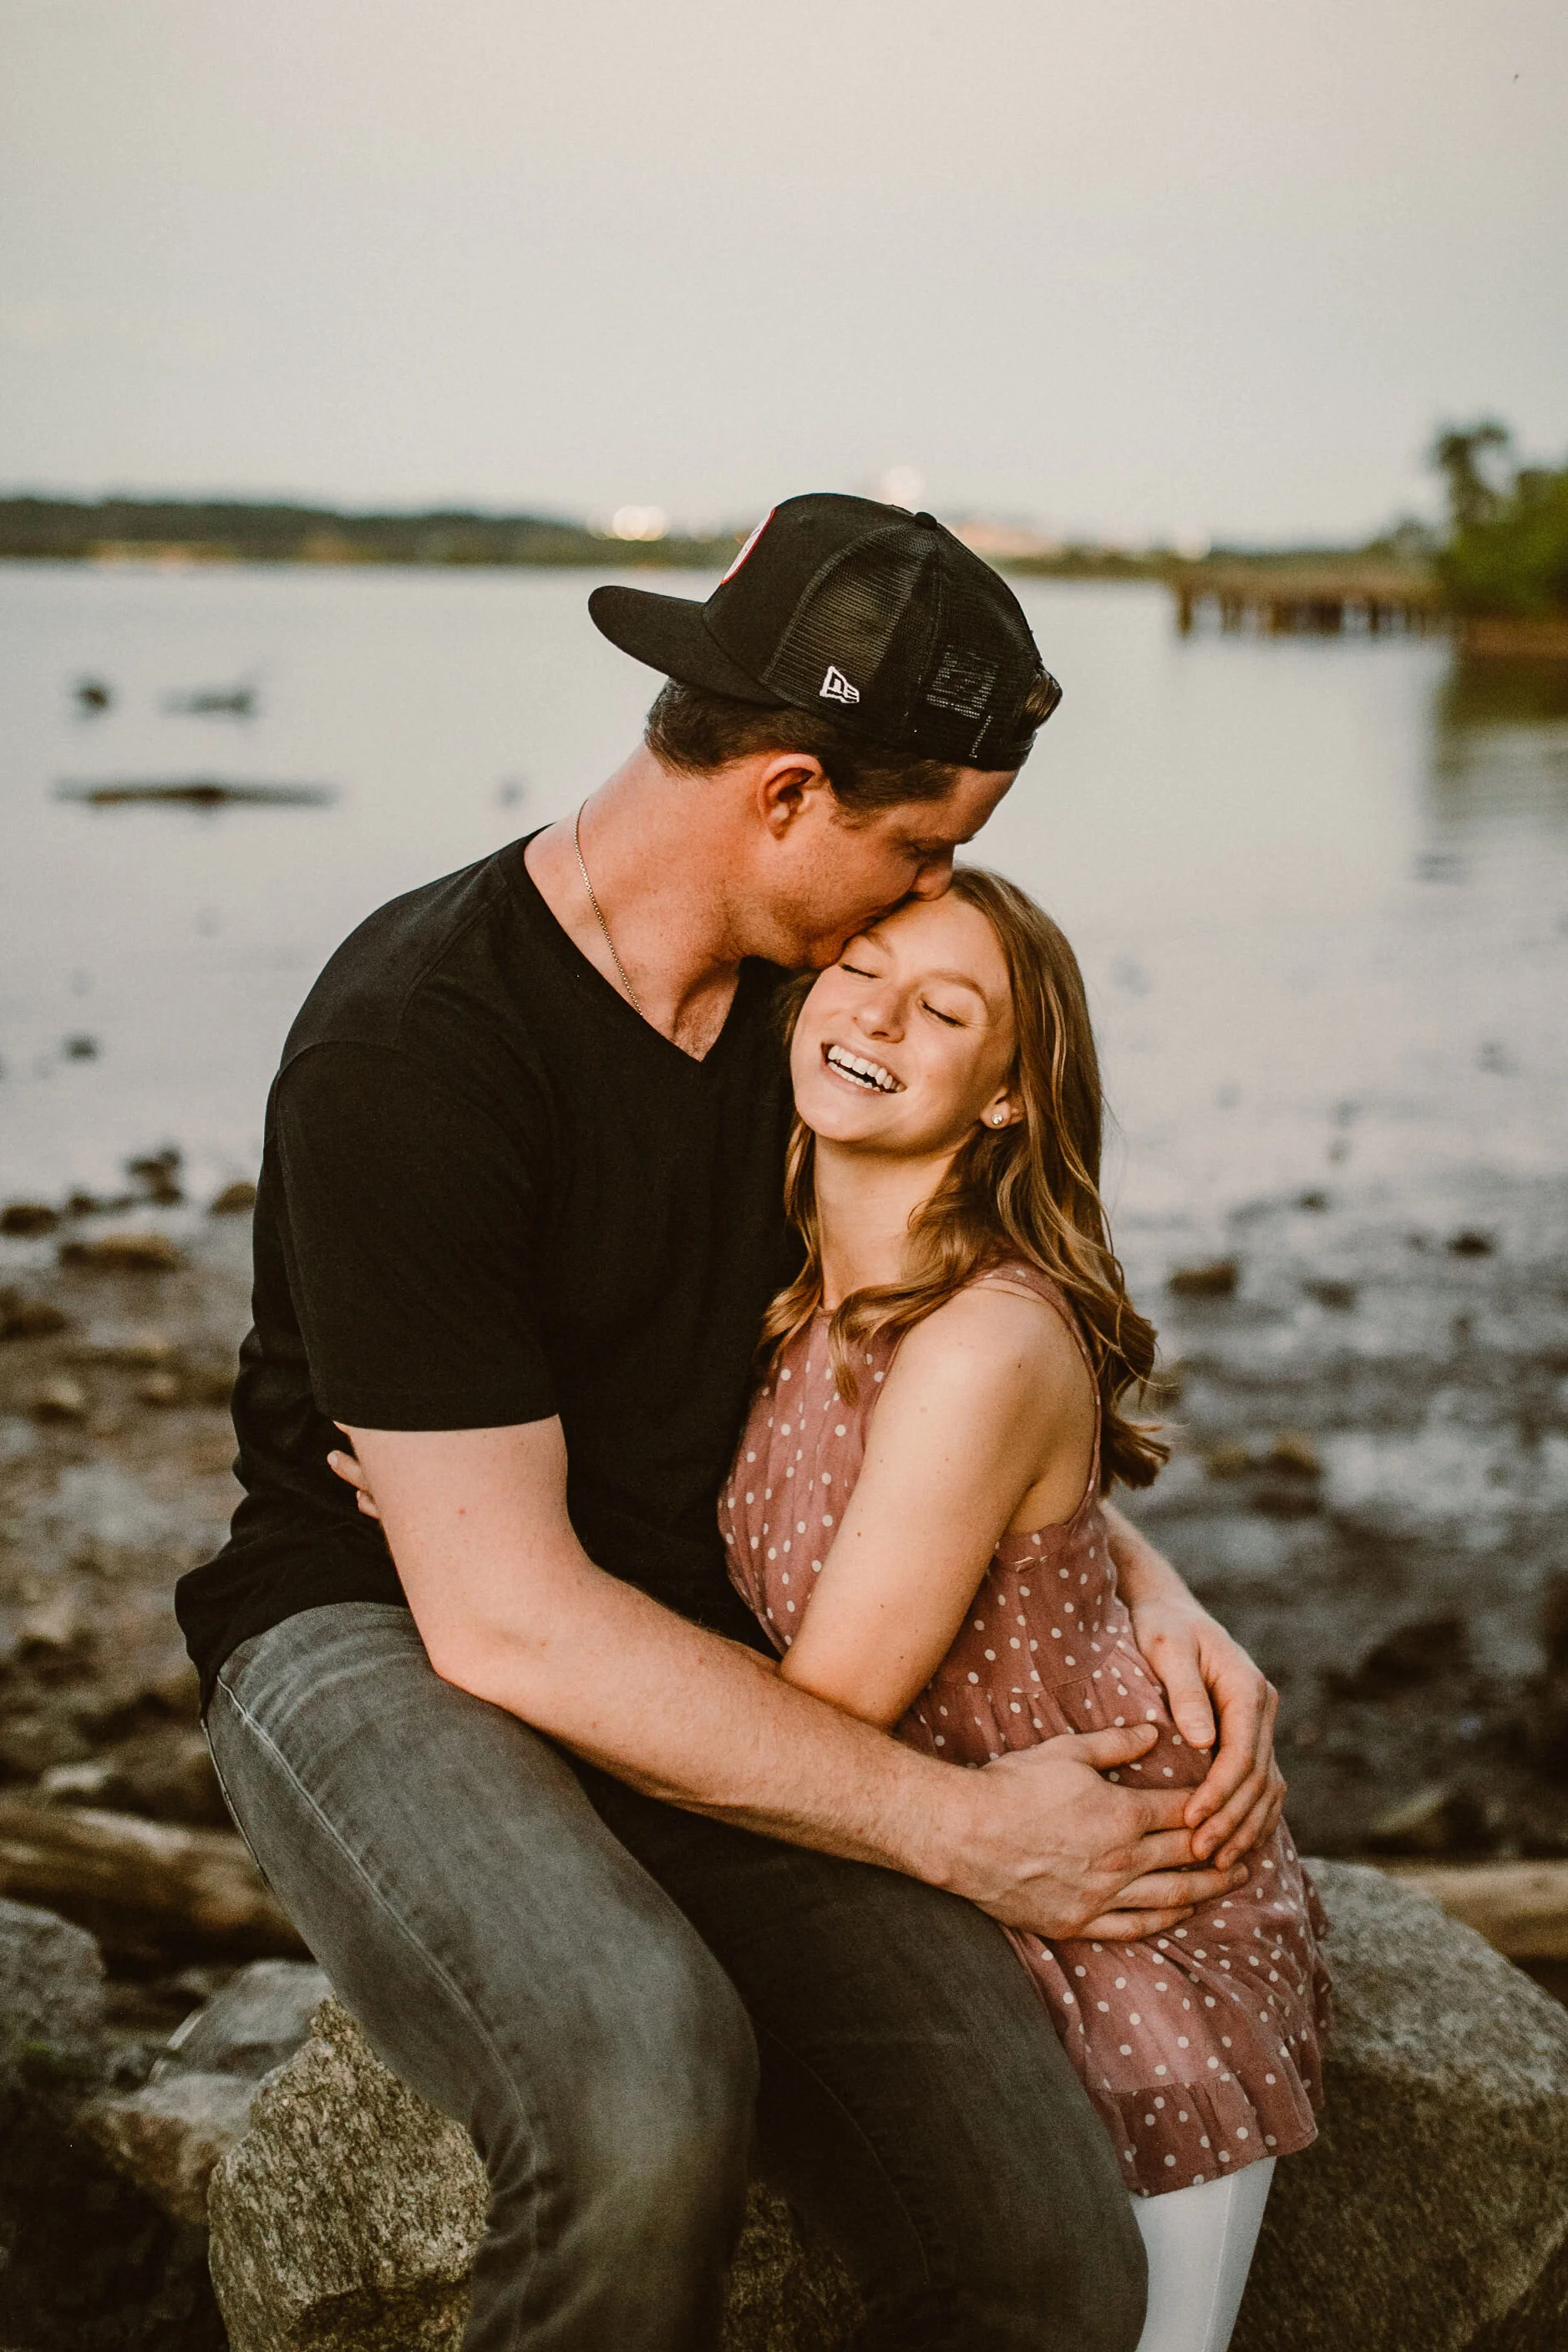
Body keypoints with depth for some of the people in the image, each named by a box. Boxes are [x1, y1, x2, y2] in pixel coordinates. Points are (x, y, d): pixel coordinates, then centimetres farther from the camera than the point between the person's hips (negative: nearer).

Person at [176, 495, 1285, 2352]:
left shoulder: (821, 997, 4)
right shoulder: (409, 1048, -19)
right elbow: (507, 1617, -21)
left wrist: (1152, 1591, -1)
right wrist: (964, 1829, -18)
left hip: (724, 1674, 5)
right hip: (385, 1643, -5)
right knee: (643, 2086, -39)